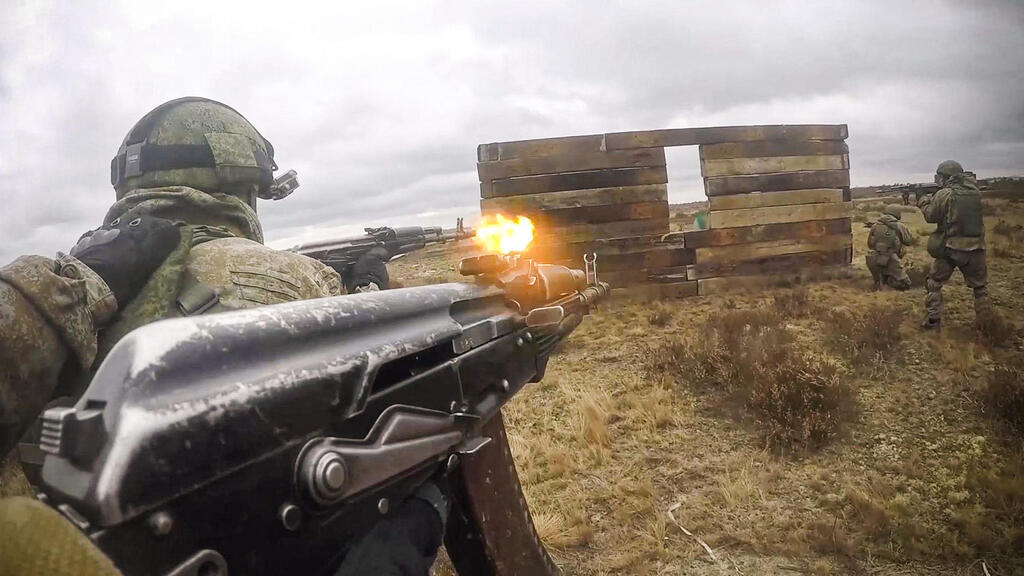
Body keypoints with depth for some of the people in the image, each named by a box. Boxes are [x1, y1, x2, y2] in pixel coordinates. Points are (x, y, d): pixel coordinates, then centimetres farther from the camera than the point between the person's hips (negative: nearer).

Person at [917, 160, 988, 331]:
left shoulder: (944, 194, -10)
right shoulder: (974, 191, 3)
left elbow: (931, 216, -1)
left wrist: (924, 201, 16)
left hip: (950, 248, -4)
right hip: (975, 247, 4)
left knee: (934, 284, 12)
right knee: (980, 286, 18)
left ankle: (933, 321, 10)